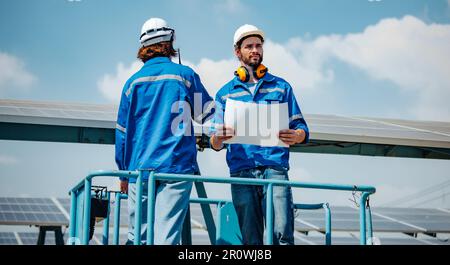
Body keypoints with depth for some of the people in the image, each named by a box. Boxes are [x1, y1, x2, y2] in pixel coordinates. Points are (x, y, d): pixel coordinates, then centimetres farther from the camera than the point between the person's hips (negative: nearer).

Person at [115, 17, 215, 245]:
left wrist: (124, 173, 19)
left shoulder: (133, 82, 10)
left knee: (137, 235, 9)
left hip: (140, 168, 3)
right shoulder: (184, 75, 2)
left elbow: (122, 132, 12)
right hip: (177, 167, -3)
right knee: (166, 236, -7)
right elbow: (207, 114, 12)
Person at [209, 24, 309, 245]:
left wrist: (296, 136, -13)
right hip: (241, 172, 1)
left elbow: (301, 127, 11)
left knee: (282, 233, -14)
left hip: (275, 168, -1)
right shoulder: (225, 93, 17)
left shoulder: (281, 87, 16)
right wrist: (218, 137, -13)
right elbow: (215, 144, 12)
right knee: (250, 238, -1)